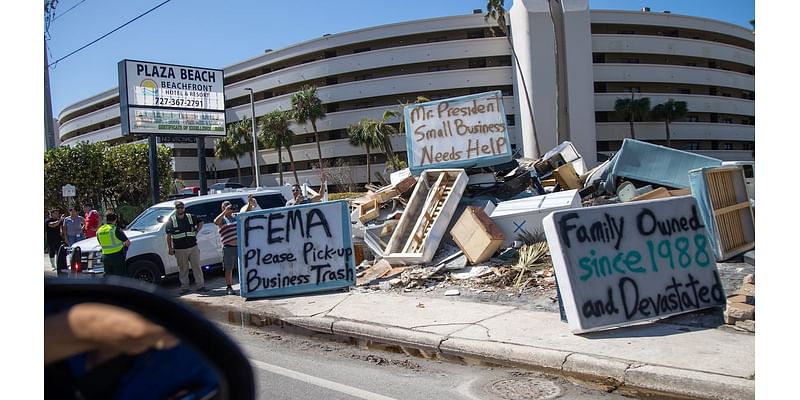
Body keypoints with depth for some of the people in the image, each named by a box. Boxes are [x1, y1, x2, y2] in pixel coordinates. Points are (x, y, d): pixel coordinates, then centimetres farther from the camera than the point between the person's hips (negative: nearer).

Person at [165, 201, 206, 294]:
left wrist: (196, 232, 8)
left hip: (193, 247, 1)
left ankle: (201, 285, 8)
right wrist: (170, 248, -4)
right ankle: (184, 287, 15)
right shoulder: (171, 221, 0)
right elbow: (168, 236, 1)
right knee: (183, 269, 5)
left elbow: (200, 222, 22)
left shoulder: (191, 217, 4)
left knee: (197, 267, 3)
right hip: (180, 249, -1)